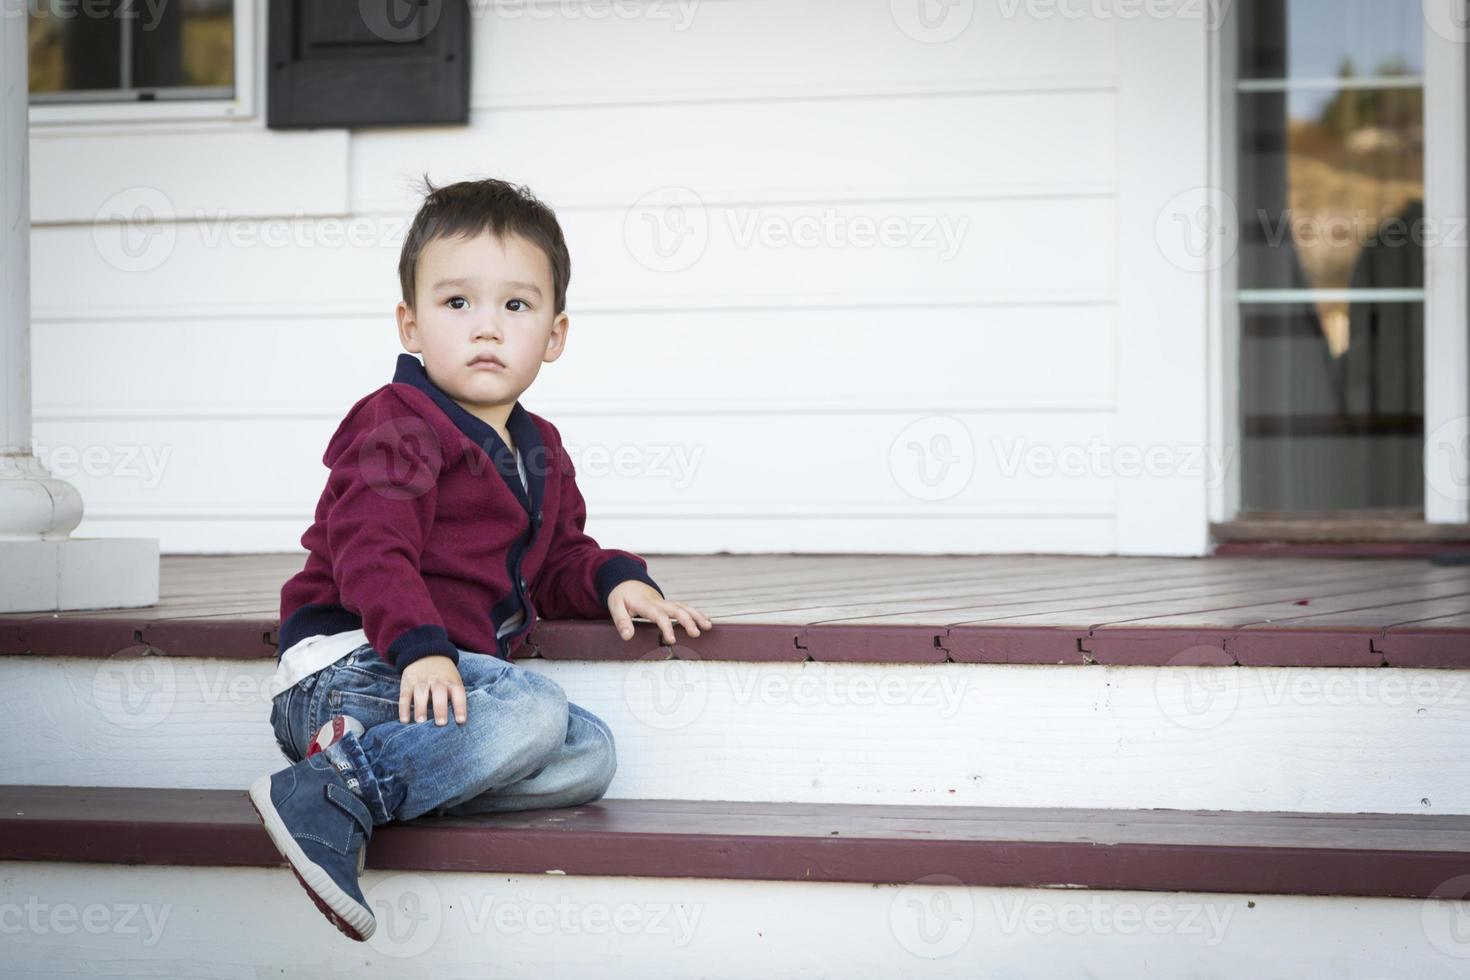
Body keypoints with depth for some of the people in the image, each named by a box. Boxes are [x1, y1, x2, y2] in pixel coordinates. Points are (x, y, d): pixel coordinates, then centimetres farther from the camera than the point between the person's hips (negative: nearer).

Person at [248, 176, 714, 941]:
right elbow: (369, 547, -21)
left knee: (589, 756, -10)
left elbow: (556, 562, 30)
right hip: (352, 664, -9)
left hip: (449, 665, 9)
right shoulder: (399, 430, -7)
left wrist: (613, 580, 7)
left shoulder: (539, 454, 21)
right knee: (533, 709, -30)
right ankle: (334, 794, -32)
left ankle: (377, 763, -19)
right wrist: (418, 645, -36)